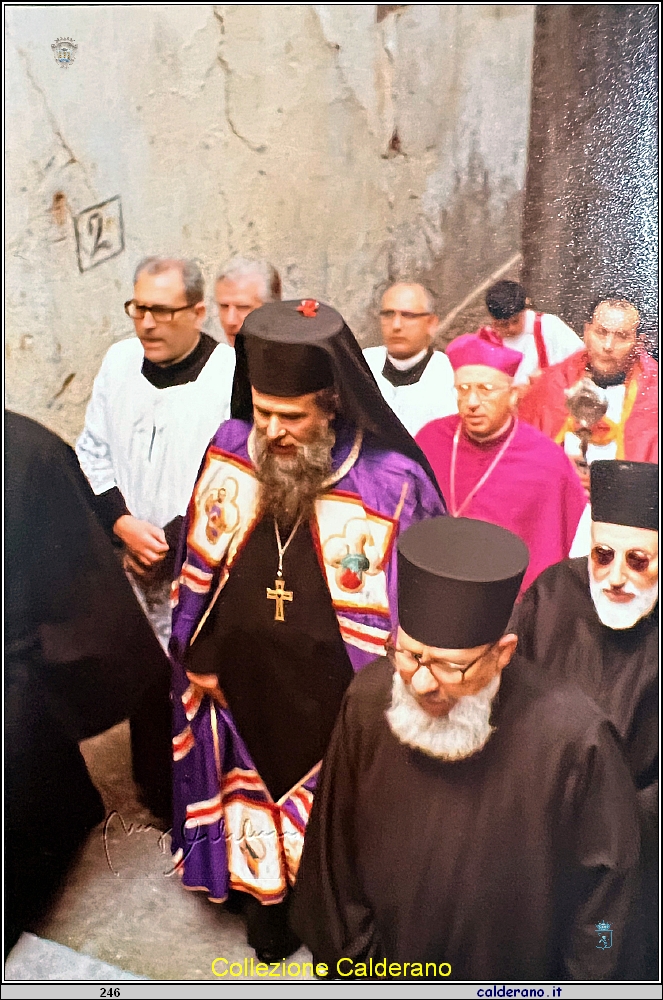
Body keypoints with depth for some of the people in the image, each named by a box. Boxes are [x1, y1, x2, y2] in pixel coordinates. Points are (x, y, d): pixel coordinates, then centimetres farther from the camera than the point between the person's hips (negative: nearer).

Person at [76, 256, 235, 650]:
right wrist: (123, 524, -5)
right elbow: (91, 453, 9)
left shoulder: (234, 377, -14)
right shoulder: (119, 360, 3)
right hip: (124, 568, 5)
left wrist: (172, 544, -13)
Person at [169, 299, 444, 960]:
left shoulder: (391, 480, -23)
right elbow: (199, 563, 3)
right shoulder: (230, 450, -10)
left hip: (338, 706, -3)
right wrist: (198, 654, 6)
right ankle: (267, 922, 53)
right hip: (242, 691, 4)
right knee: (252, 816, 24)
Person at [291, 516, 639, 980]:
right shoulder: (369, 702, -24)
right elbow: (334, 852, -9)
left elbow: (603, 889, -15)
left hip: (514, 981, -1)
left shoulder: (572, 738, -32)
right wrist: (354, 960, -1)